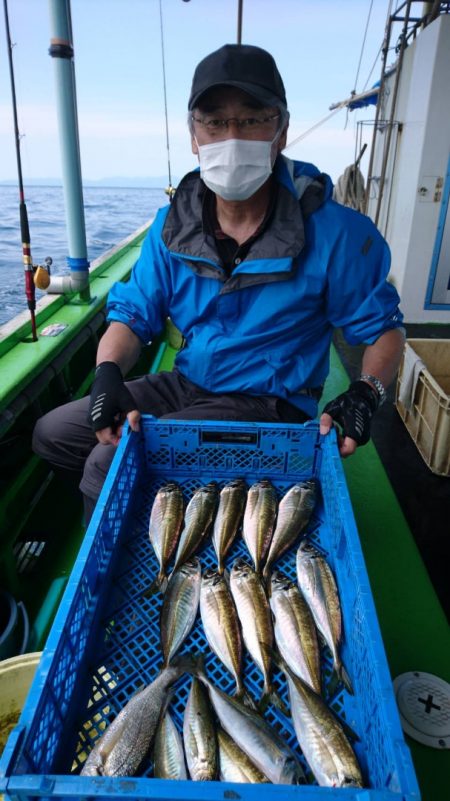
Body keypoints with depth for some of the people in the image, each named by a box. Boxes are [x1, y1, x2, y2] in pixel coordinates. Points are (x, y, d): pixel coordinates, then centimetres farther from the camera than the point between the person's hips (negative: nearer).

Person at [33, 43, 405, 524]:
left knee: (108, 464, -22)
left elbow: (384, 328, -6)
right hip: (186, 385, 6)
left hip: (267, 405, -5)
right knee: (52, 434, 5)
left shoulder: (333, 233, -15)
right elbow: (133, 315, 0)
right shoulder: (171, 226, -2)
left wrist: (366, 392, -25)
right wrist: (108, 372, -21)